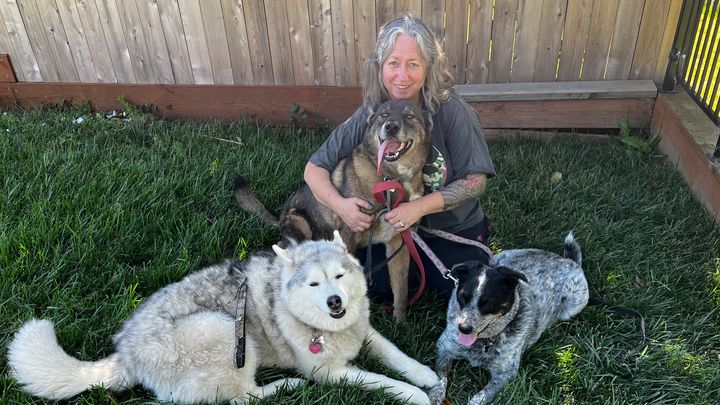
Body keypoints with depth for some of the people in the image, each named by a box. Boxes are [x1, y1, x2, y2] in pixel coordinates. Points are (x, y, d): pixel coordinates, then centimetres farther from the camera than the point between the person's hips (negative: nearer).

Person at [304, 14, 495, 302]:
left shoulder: (452, 111, -20)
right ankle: (415, 266, 16)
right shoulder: (367, 117, -12)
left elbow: (476, 179, -16)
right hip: (391, 229, 2)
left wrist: (420, 207, -29)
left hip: (454, 230, -1)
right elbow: (314, 169, -7)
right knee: (368, 285, -16)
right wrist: (339, 204, -27)